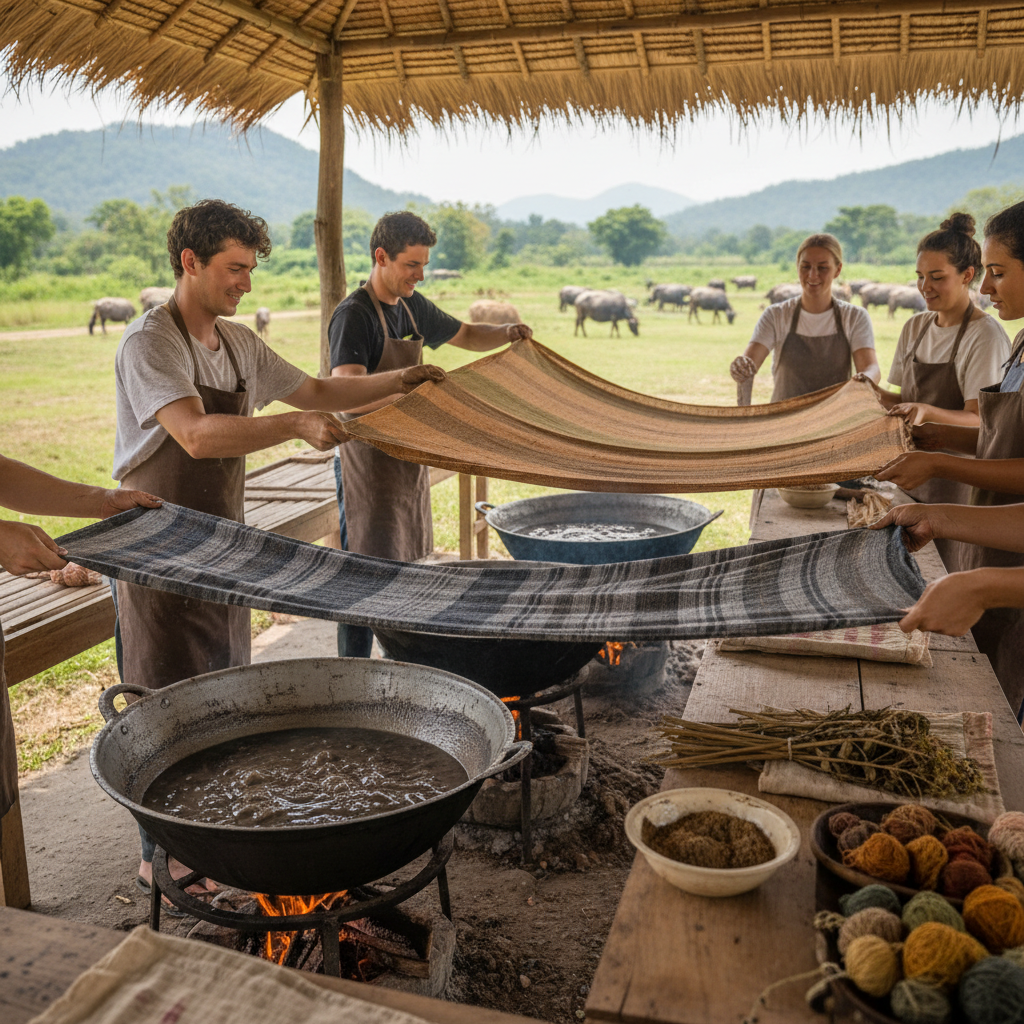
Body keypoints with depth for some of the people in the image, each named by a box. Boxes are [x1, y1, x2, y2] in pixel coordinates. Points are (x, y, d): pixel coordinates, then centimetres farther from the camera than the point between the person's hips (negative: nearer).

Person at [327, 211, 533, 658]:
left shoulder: (412, 306, 9)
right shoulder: (353, 315, -17)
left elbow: (466, 335, 23)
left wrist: (507, 332, 3)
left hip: (410, 459, 8)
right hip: (368, 465, -8)